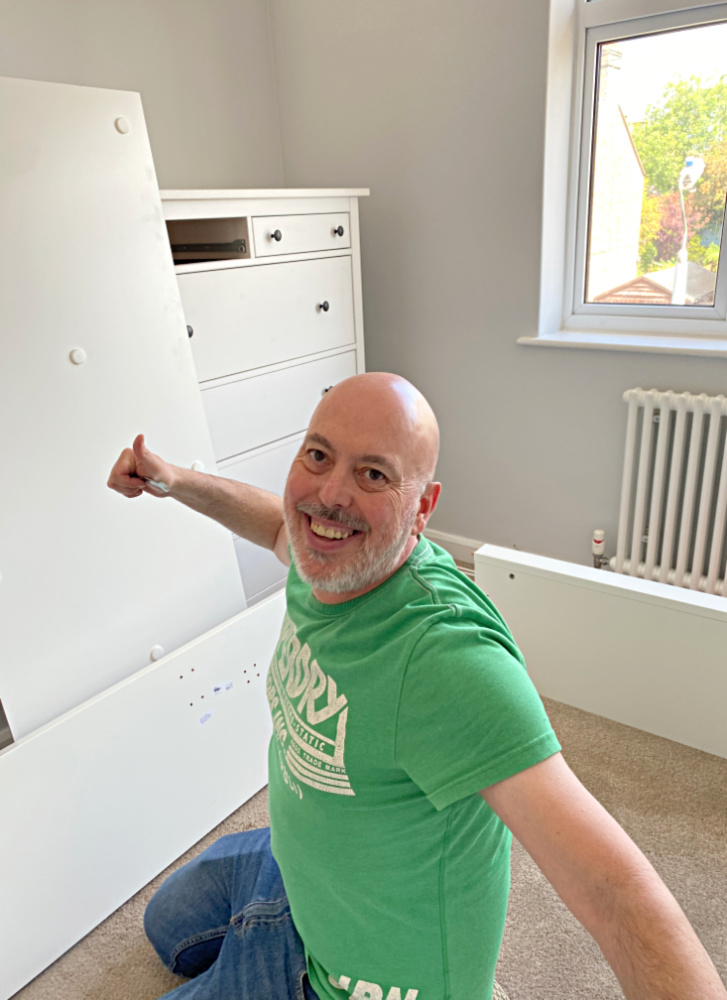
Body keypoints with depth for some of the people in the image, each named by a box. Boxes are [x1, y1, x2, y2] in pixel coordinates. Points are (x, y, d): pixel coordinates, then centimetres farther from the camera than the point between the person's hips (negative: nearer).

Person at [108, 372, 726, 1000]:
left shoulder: (445, 657, -42)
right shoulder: (333, 561, -16)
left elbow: (617, 891, -44)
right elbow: (282, 525, 9)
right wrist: (174, 481, 0)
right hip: (296, 866, 8)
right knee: (170, 926, 32)